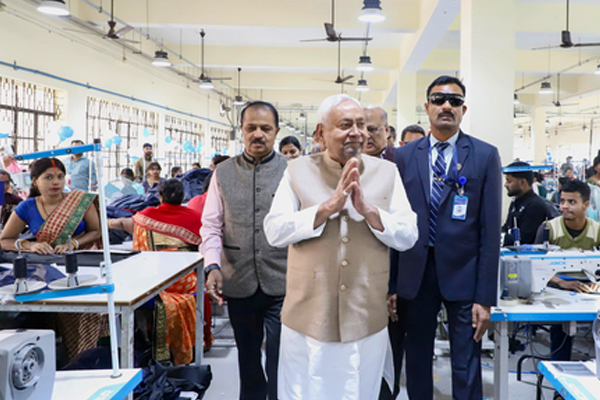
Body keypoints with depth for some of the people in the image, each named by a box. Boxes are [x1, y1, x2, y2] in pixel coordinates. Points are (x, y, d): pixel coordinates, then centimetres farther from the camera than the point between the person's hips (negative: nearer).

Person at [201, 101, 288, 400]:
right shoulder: (223, 173, 5)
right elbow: (211, 225, 5)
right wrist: (212, 266, -8)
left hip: (282, 284, -2)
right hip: (238, 283, 3)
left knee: (280, 364, 2)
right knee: (247, 358, 19)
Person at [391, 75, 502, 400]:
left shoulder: (485, 155, -1)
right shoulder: (403, 156, 3)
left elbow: (490, 229, -4)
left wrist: (485, 296, -7)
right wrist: (391, 284, 3)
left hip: (462, 273, -1)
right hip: (414, 272, 2)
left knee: (466, 369, 7)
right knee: (416, 361, 15)